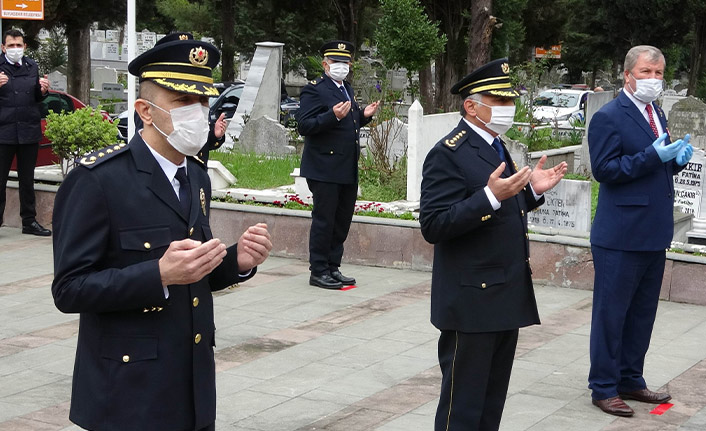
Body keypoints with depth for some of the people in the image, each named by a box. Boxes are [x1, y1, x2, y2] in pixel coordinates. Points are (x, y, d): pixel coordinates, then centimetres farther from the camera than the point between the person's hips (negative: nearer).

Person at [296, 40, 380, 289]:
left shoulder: (347, 90, 19)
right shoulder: (314, 90, -7)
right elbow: (304, 126, -16)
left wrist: (364, 115, 10)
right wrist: (333, 116, -26)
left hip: (348, 171, 8)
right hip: (325, 169, -8)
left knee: (342, 221, 12)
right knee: (324, 221, -3)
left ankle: (333, 268, 21)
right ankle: (318, 272, 4)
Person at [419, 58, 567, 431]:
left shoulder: (495, 147, 14)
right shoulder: (448, 154, -15)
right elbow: (433, 227, -22)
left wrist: (532, 190, 5)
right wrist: (491, 196, -29)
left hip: (507, 299, 9)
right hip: (472, 301, -9)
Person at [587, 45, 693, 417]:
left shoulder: (657, 115, 14)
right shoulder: (608, 117, -11)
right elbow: (603, 169, -17)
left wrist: (676, 159, -1)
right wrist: (652, 156, -24)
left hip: (653, 234, 8)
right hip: (621, 236, -8)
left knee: (642, 312, 16)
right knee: (611, 313, 2)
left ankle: (630, 380, 28)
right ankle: (604, 387, 12)